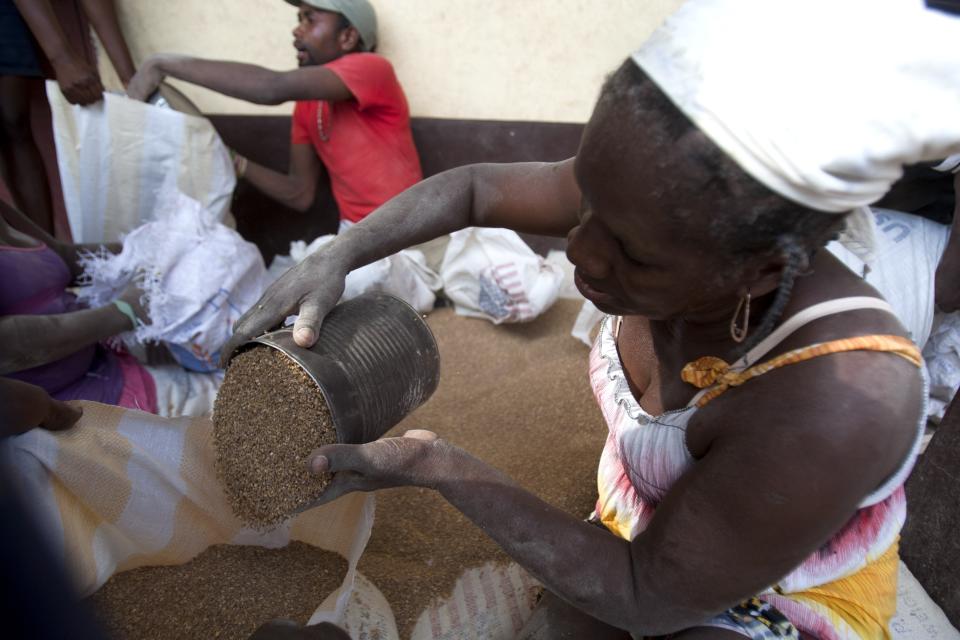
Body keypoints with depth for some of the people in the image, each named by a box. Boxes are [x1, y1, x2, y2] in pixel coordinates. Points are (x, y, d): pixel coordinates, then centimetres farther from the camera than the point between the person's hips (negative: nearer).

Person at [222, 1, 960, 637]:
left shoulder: (832, 407, -40)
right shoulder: (655, 208, -24)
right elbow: (472, 187, -8)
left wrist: (437, 466, -28)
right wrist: (337, 256, -23)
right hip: (648, 521, 4)